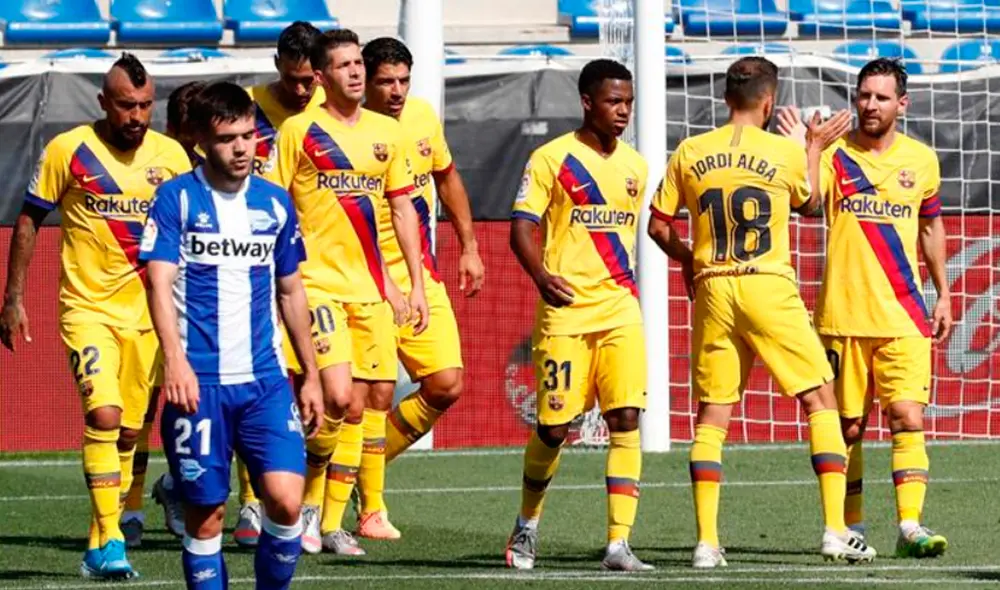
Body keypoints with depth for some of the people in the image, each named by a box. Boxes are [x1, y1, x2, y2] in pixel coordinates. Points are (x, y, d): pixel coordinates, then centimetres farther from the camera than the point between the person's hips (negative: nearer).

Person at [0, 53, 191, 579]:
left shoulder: (170, 156, 2)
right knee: (103, 413, -20)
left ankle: (98, 548, 18)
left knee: (129, 430, 7)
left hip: (147, 312, 4)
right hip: (88, 308, -4)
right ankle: (109, 543, -19)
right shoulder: (67, 151, -6)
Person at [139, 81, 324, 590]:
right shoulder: (176, 198, -2)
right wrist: (175, 360, -26)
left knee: (286, 499, -12)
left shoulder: (275, 203, 10)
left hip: (265, 380, 3)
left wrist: (310, 375, 19)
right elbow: (159, 281, -11)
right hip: (198, 380, -3)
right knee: (205, 511, 1)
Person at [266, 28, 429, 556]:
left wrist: (415, 285, 12)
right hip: (318, 283, -5)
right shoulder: (299, 131, -4)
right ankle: (306, 500, 5)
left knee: (358, 406, 5)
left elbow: (402, 209, 16)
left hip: (370, 288, 5)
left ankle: (332, 523, 13)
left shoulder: (387, 132, 11)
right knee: (339, 397, -18)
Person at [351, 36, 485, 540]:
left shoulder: (423, 117, 4)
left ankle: (369, 459, 20)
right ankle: (371, 512, 3)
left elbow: (447, 178, 20)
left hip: (422, 277, 6)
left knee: (445, 387, -1)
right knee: (377, 394, -7)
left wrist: (468, 247, 18)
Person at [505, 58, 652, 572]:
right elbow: (522, 227, -9)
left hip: (620, 310, 4)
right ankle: (527, 525, 27)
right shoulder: (552, 159, -4)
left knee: (626, 419, -10)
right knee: (554, 428, 2)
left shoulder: (634, 165, 12)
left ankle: (618, 544, -12)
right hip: (566, 310, -4)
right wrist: (541, 276, -26)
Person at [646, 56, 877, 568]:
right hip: (770, 289, -3)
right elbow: (809, 205, 17)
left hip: (712, 291, 3)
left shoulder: (689, 153, 3)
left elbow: (658, 225, 9)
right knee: (820, 400, 5)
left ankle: (706, 541, 1)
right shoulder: (784, 153, -3)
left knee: (712, 415, 7)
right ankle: (836, 530, -3)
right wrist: (815, 147, 29)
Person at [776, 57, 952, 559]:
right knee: (847, 426, 5)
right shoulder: (834, 155, -1)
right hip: (843, 316, -1)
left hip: (904, 318, 1)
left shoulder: (922, 160, 8)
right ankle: (850, 526, 17)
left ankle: (910, 526, -16)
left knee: (907, 417, -12)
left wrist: (943, 293, 20)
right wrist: (807, 149, -30)